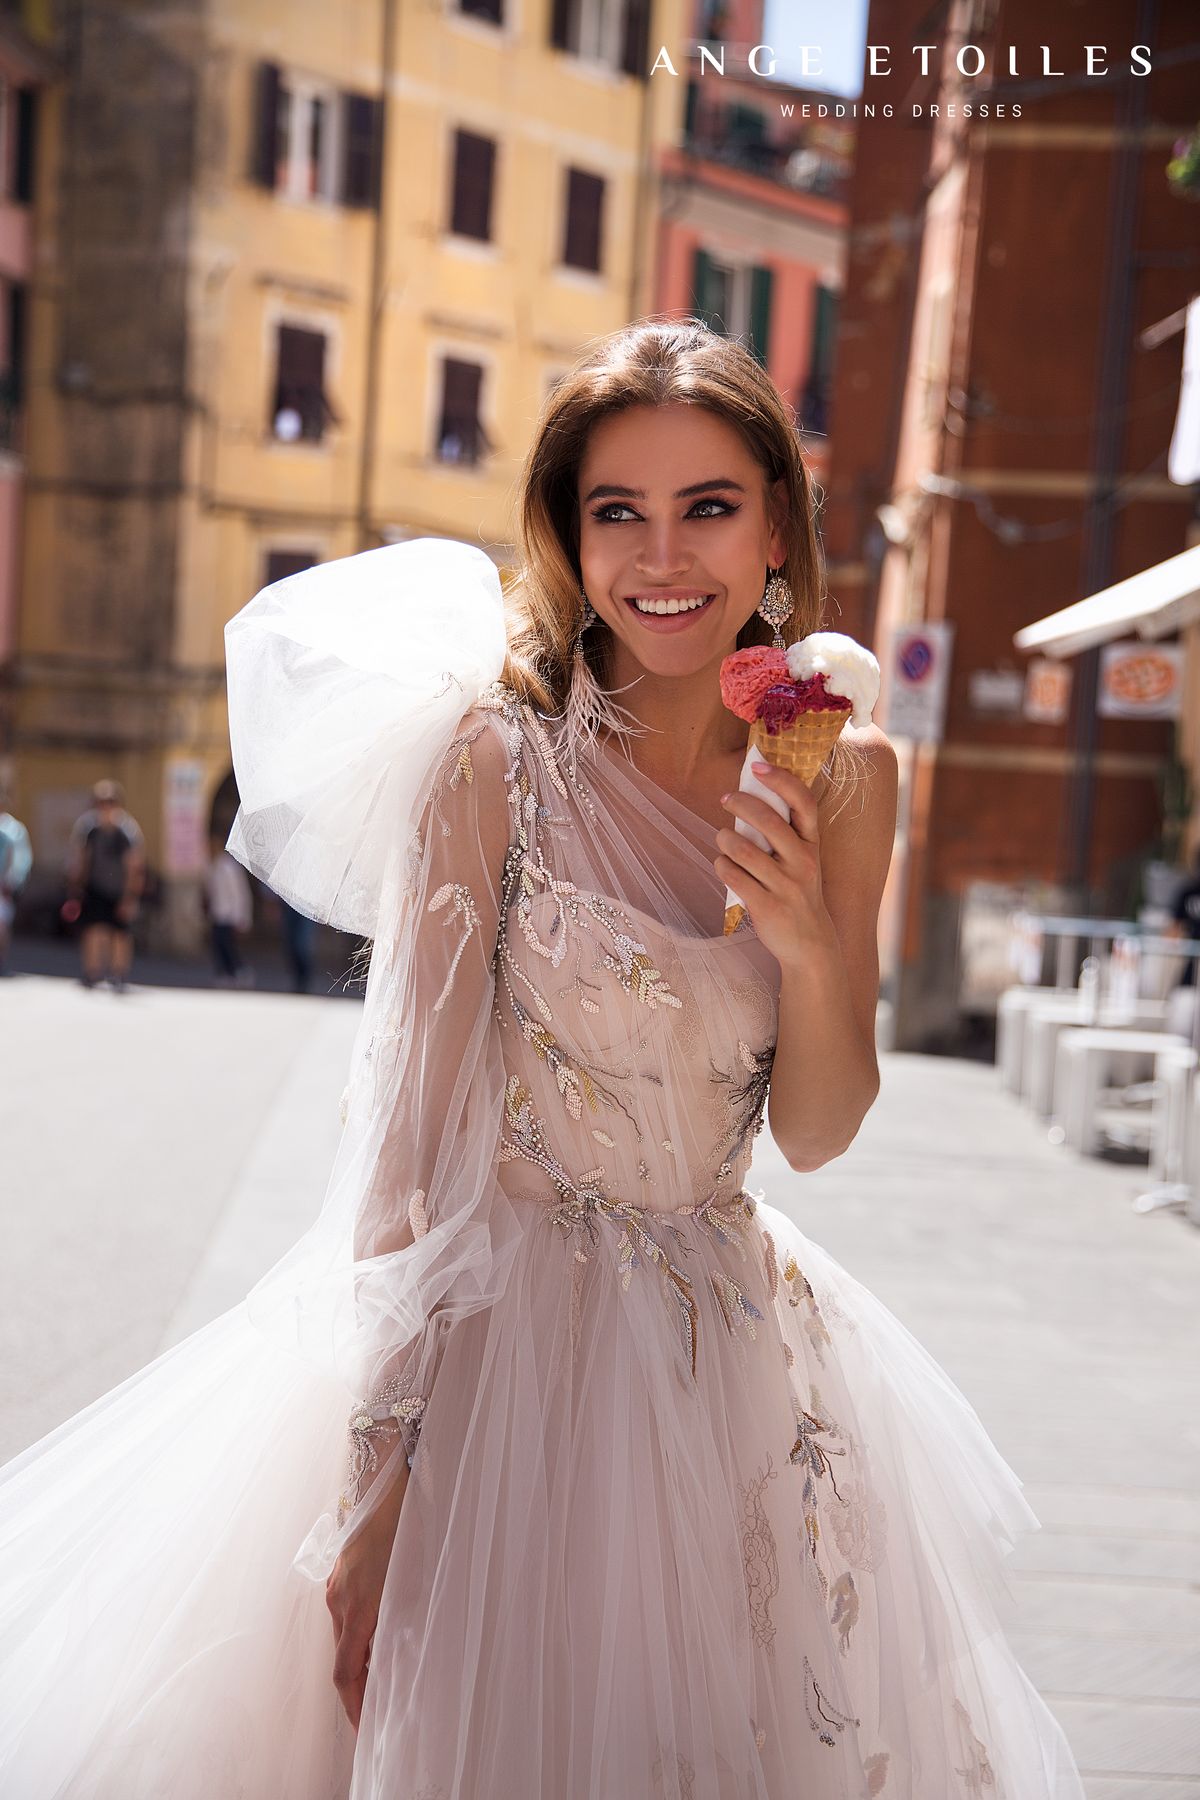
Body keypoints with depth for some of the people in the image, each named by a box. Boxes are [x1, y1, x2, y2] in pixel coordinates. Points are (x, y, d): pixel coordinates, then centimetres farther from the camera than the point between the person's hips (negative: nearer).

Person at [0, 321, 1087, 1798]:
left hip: (738, 1358, 5)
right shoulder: (496, 750, -14)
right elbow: (414, 1114, -15)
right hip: (501, 1331, -4)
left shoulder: (843, 776, -2)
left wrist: (810, 941, -18)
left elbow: (814, 1131, 2)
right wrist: (379, 1471, -16)